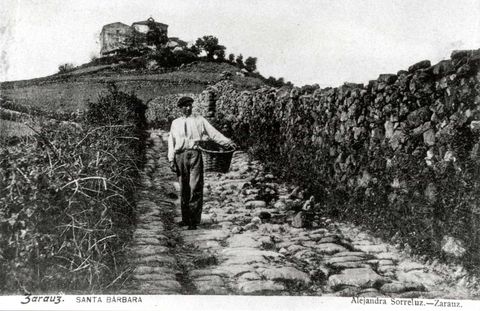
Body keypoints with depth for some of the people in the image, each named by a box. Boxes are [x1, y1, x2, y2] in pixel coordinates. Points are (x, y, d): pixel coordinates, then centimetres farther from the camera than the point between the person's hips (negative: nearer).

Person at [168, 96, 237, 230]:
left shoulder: (199, 120, 13)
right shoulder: (175, 123, 19)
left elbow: (213, 133, 6)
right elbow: (171, 141, 16)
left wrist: (228, 142, -6)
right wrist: (171, 159, 6)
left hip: (195, 154, -2)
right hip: (180, 155, 2)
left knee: (195, 188, -9)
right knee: (183, 189, 4)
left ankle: (194, 220, -7)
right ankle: (185, 218, 14)